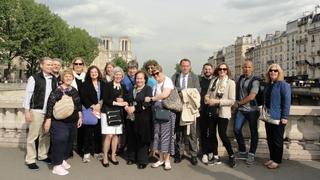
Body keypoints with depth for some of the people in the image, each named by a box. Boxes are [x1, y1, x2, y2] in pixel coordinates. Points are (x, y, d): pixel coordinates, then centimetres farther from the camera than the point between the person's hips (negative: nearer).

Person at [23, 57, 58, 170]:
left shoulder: (54, 80, 9)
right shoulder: (34, 78, -6)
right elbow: (28, 95, -6)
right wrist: (27, 111, -8)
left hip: (50, 112, 5)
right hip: (36, 111, -5)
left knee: (46, 135, 13)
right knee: (33, 136, 2)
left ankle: (42, 155, 29)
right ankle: (30, 160, 13)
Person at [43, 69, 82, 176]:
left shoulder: (74, 90, 8)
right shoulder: (57, 90, -11)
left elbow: (79, 105, 16)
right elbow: (50, 105, -14)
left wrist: (80, 117, 15)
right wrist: (48, 120, -17)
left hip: (72, 122, 7)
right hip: (59, 122, -7)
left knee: (69, 141, 14)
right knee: (59, 141, -4)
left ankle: (63, 160, 32)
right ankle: (57, 166, 7)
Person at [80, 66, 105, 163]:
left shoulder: (102, 84, 12)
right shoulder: (85, 84, 5)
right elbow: (83, 97, -5)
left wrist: (99, 105, -8)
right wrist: (92, 106, -12)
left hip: (99, 110, 2)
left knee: (98, 131, 4)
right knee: (88, 132, -2)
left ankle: (98, 151, 15)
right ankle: (86, 153, 5)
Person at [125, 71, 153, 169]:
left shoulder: (148, 89, -2)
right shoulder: (132, 89, 15)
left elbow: (147, 103, -14)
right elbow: (127, 100, 15)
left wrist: (134, 108, -17)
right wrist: (127, 107, -6)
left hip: (143, 118, -5)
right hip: (132, 118, 5)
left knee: (142, 139, 0)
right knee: (132, 138, 9)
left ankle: (142, 160, 11)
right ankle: (132, 157, 24)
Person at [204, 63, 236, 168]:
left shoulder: (231, 82, -4)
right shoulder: (213, 81, 8)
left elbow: (232, 101, -10)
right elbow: (208, 94, 9)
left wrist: (217, 101, -18)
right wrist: (207, 98, -14)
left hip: (223, 112, -5)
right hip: (212, 111, 5)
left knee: (222, 135, -6)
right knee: (212, 134, 10)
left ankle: (231, 156, 15)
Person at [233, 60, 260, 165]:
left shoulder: (255, 81, -10)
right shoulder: (240, 78, 10)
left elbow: (251, 97, -17)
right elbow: (237, 91, 21)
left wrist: (239, 103, -9)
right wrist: (236, 103, 7)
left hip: (252, 110, -5)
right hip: (240, 109, 5)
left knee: (253, 132, 4)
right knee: (236, 129, -2)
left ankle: (251, 154, 16)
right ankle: (242, 152, 15)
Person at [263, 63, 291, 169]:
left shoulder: (283, 85, -10)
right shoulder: (268, 85, 11)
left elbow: (287, 101, -15)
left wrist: (284, 117, -18)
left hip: (278, 118, -7)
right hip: (268, 117, 7)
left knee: (277, 140, 4)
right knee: (270, 139, 14)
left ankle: (277, 161, 17)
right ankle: (272, 158, 27)